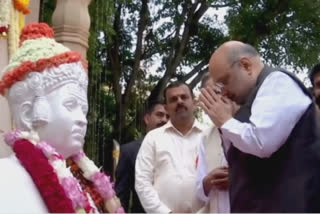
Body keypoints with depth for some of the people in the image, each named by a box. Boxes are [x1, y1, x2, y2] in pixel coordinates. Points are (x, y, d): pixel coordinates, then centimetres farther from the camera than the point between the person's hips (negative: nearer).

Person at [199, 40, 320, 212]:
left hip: (286, 204, -9)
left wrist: (225, 121, -7)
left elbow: (261, 143, -24)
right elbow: (244, 161, 24)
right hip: (260, 205, 10)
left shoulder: (278, 81, -7)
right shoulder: (255, 96, 19)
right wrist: (225, 123, 11)